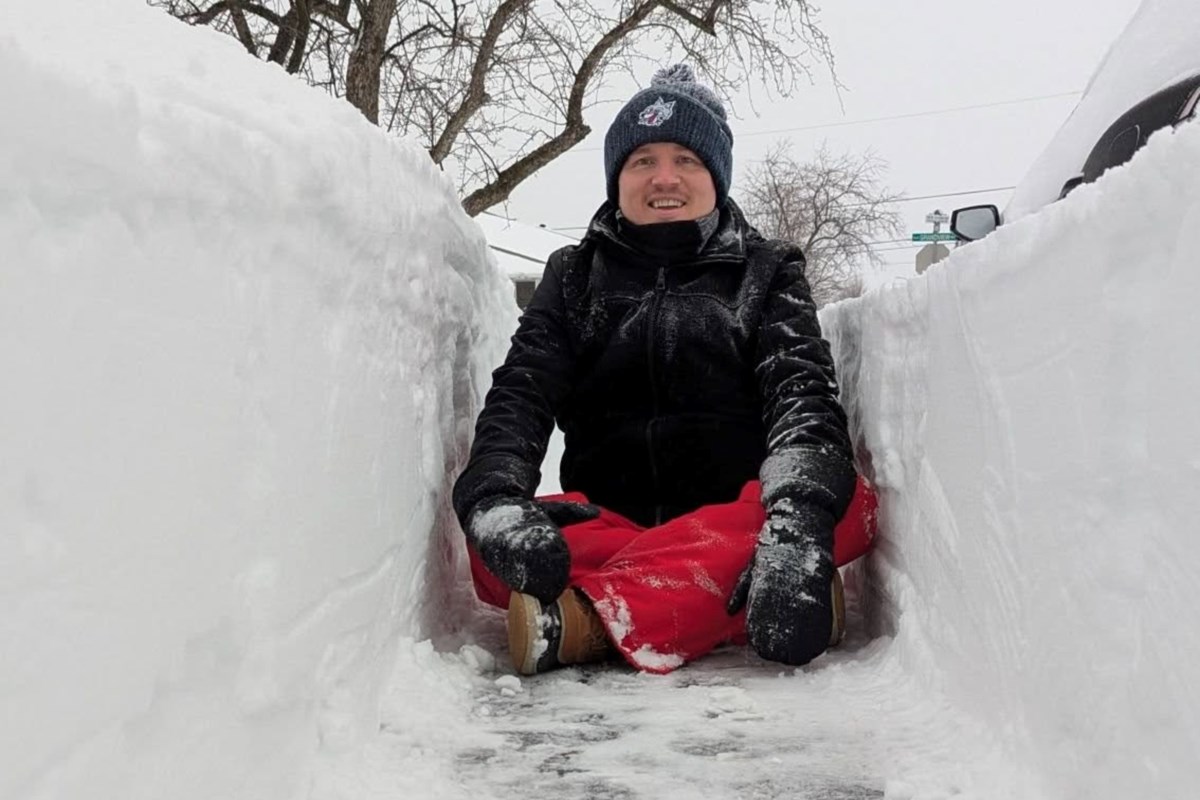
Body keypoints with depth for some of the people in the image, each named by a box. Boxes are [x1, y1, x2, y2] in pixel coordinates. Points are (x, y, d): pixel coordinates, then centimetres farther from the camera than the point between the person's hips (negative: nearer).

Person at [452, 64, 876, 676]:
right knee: (490, 554, -28)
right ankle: (721, 604, -36)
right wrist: (496, 504, -26)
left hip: (734, 523, 0)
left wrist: (796, 522, -31)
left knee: (849, 501, -31)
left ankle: (587, 617, -42)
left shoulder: (768, 273, 11)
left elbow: (804, 396, -8)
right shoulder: (574, 277, 14)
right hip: (607, 524, 1)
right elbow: (519, 396, -1)